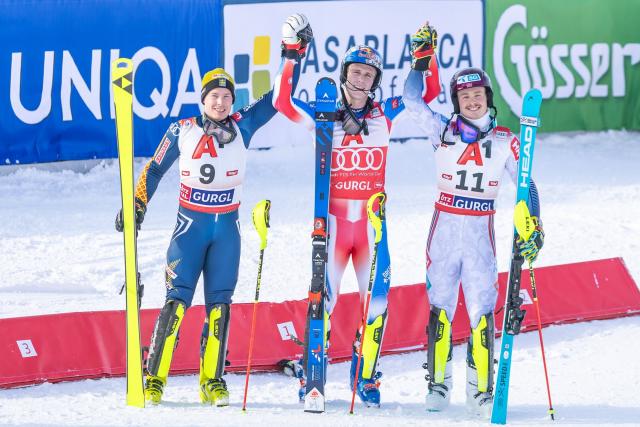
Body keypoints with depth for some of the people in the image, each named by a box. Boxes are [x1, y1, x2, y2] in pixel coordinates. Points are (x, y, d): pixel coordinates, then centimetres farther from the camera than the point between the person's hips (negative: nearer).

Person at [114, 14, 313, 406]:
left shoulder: (243, 126, 1)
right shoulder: (182, 131, -2)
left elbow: (279, 97, 0)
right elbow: (155, 169, 8)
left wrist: (294, 53, -6)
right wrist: (137, 205, 2)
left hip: (227, 227, 2)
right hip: (191, 225, -2)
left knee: (219, 303, 1)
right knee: (177, 299, -9)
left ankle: (213, 381, 4)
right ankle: (155, 379, -7)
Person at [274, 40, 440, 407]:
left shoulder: (385, 114, 5)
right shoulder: (323, 116, 1)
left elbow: (429, 91, 7)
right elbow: (282, 101, -11)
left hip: (371, 221, 2)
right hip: (333, 219, -2)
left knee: (377, 298, -3)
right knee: (324, 296, -8)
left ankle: (366, 376, 11)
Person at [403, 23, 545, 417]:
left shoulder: (505, 141, 2)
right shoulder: (444, 130, 3)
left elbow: (526, 185, 4)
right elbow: (413, 101, -6)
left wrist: (534, 228, -6)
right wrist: (422, 59, -11)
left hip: (481, 232, -1)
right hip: (445, 227, 1)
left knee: (483, 309, -8)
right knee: (441, 305, 0)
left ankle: (482, 389, -3)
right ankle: (438, 383, 8)